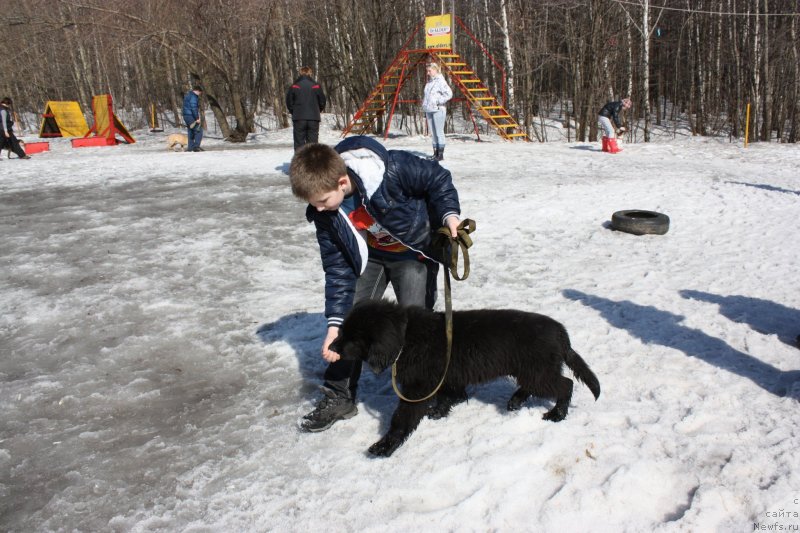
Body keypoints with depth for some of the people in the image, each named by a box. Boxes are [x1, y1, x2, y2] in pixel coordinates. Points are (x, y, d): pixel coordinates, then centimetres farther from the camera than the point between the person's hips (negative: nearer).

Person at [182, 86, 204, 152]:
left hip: (186, 116, 10)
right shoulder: (193, 96, -12)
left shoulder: (188, 95, 21)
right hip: (191, 116, -10)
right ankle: (196, 147, -17)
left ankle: (190, 148, 15)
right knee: (199, 131, -10)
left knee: (191, 132, 14)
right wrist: (197, 118, -21)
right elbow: (194, 108, -20)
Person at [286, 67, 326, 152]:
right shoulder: (316, 86, 2)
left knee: (299, 142, 3)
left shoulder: (294, 86, -1)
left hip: (298, 119, -1)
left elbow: (289, 102, 2)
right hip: (314, 118, 1)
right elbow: (322, 102, 6)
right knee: (313, 142, 3)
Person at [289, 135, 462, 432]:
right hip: (370, 257, 4)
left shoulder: (393, 170, -36)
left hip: (415, 251, -3)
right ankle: (339, 397, 13)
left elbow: (438, 178, -16)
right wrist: (335, 322, -17)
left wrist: (449, 213, -29)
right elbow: (337, 268, -13)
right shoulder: (324, 212, -19)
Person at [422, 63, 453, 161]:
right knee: (432, 133, 10)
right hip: (429, 110, 9)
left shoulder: (440, 81, -9)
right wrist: (424, 101, 14)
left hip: (438, 110, -8)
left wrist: (438, 101, -17)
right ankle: (435, 153, 16)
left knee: (439, 132, -7)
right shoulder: (429, 82, 17)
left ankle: (441, 154, -4)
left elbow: (449, 94, -17)